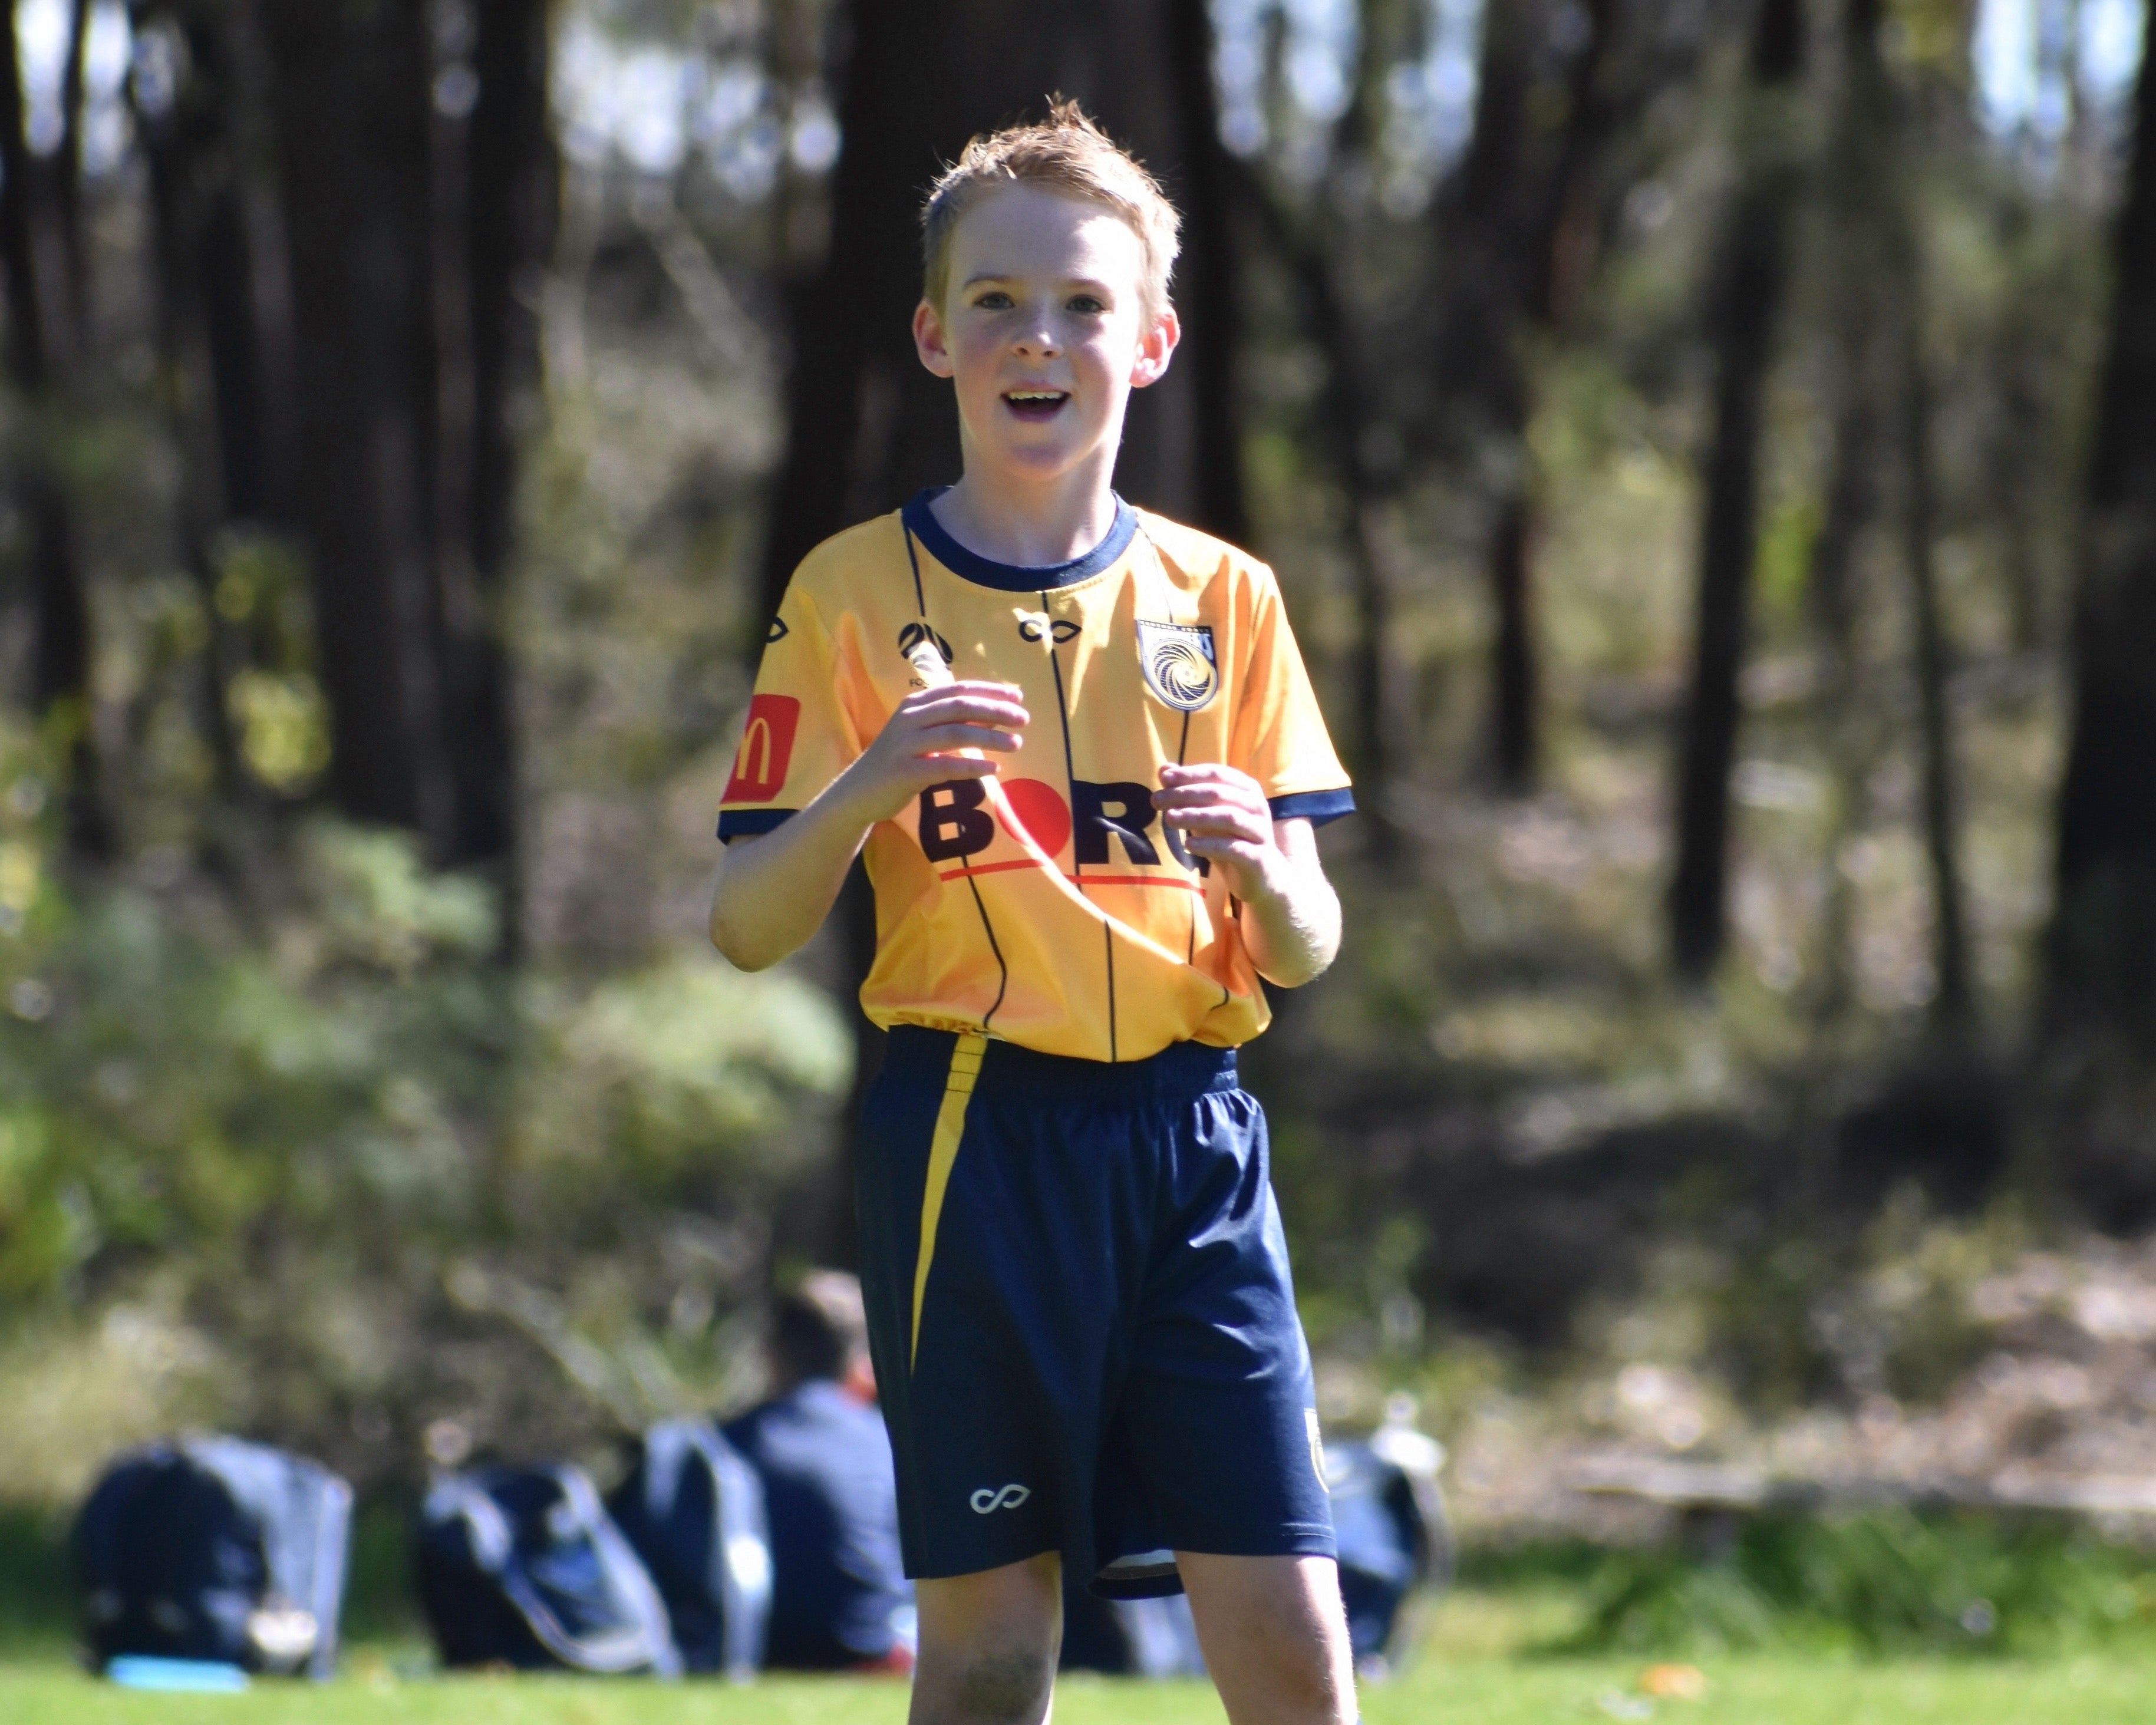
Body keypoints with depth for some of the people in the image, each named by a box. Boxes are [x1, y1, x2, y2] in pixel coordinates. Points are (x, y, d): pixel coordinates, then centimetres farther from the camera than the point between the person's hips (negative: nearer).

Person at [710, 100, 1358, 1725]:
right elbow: (747, 930, 0)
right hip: (976, 1124, -2)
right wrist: (869, 786, -19)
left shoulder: (1221, 598, 9)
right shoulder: (857, 592, 3)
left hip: (1191, 1130, 2)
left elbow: (1306, 952, 8)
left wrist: (1264, 869, -15)